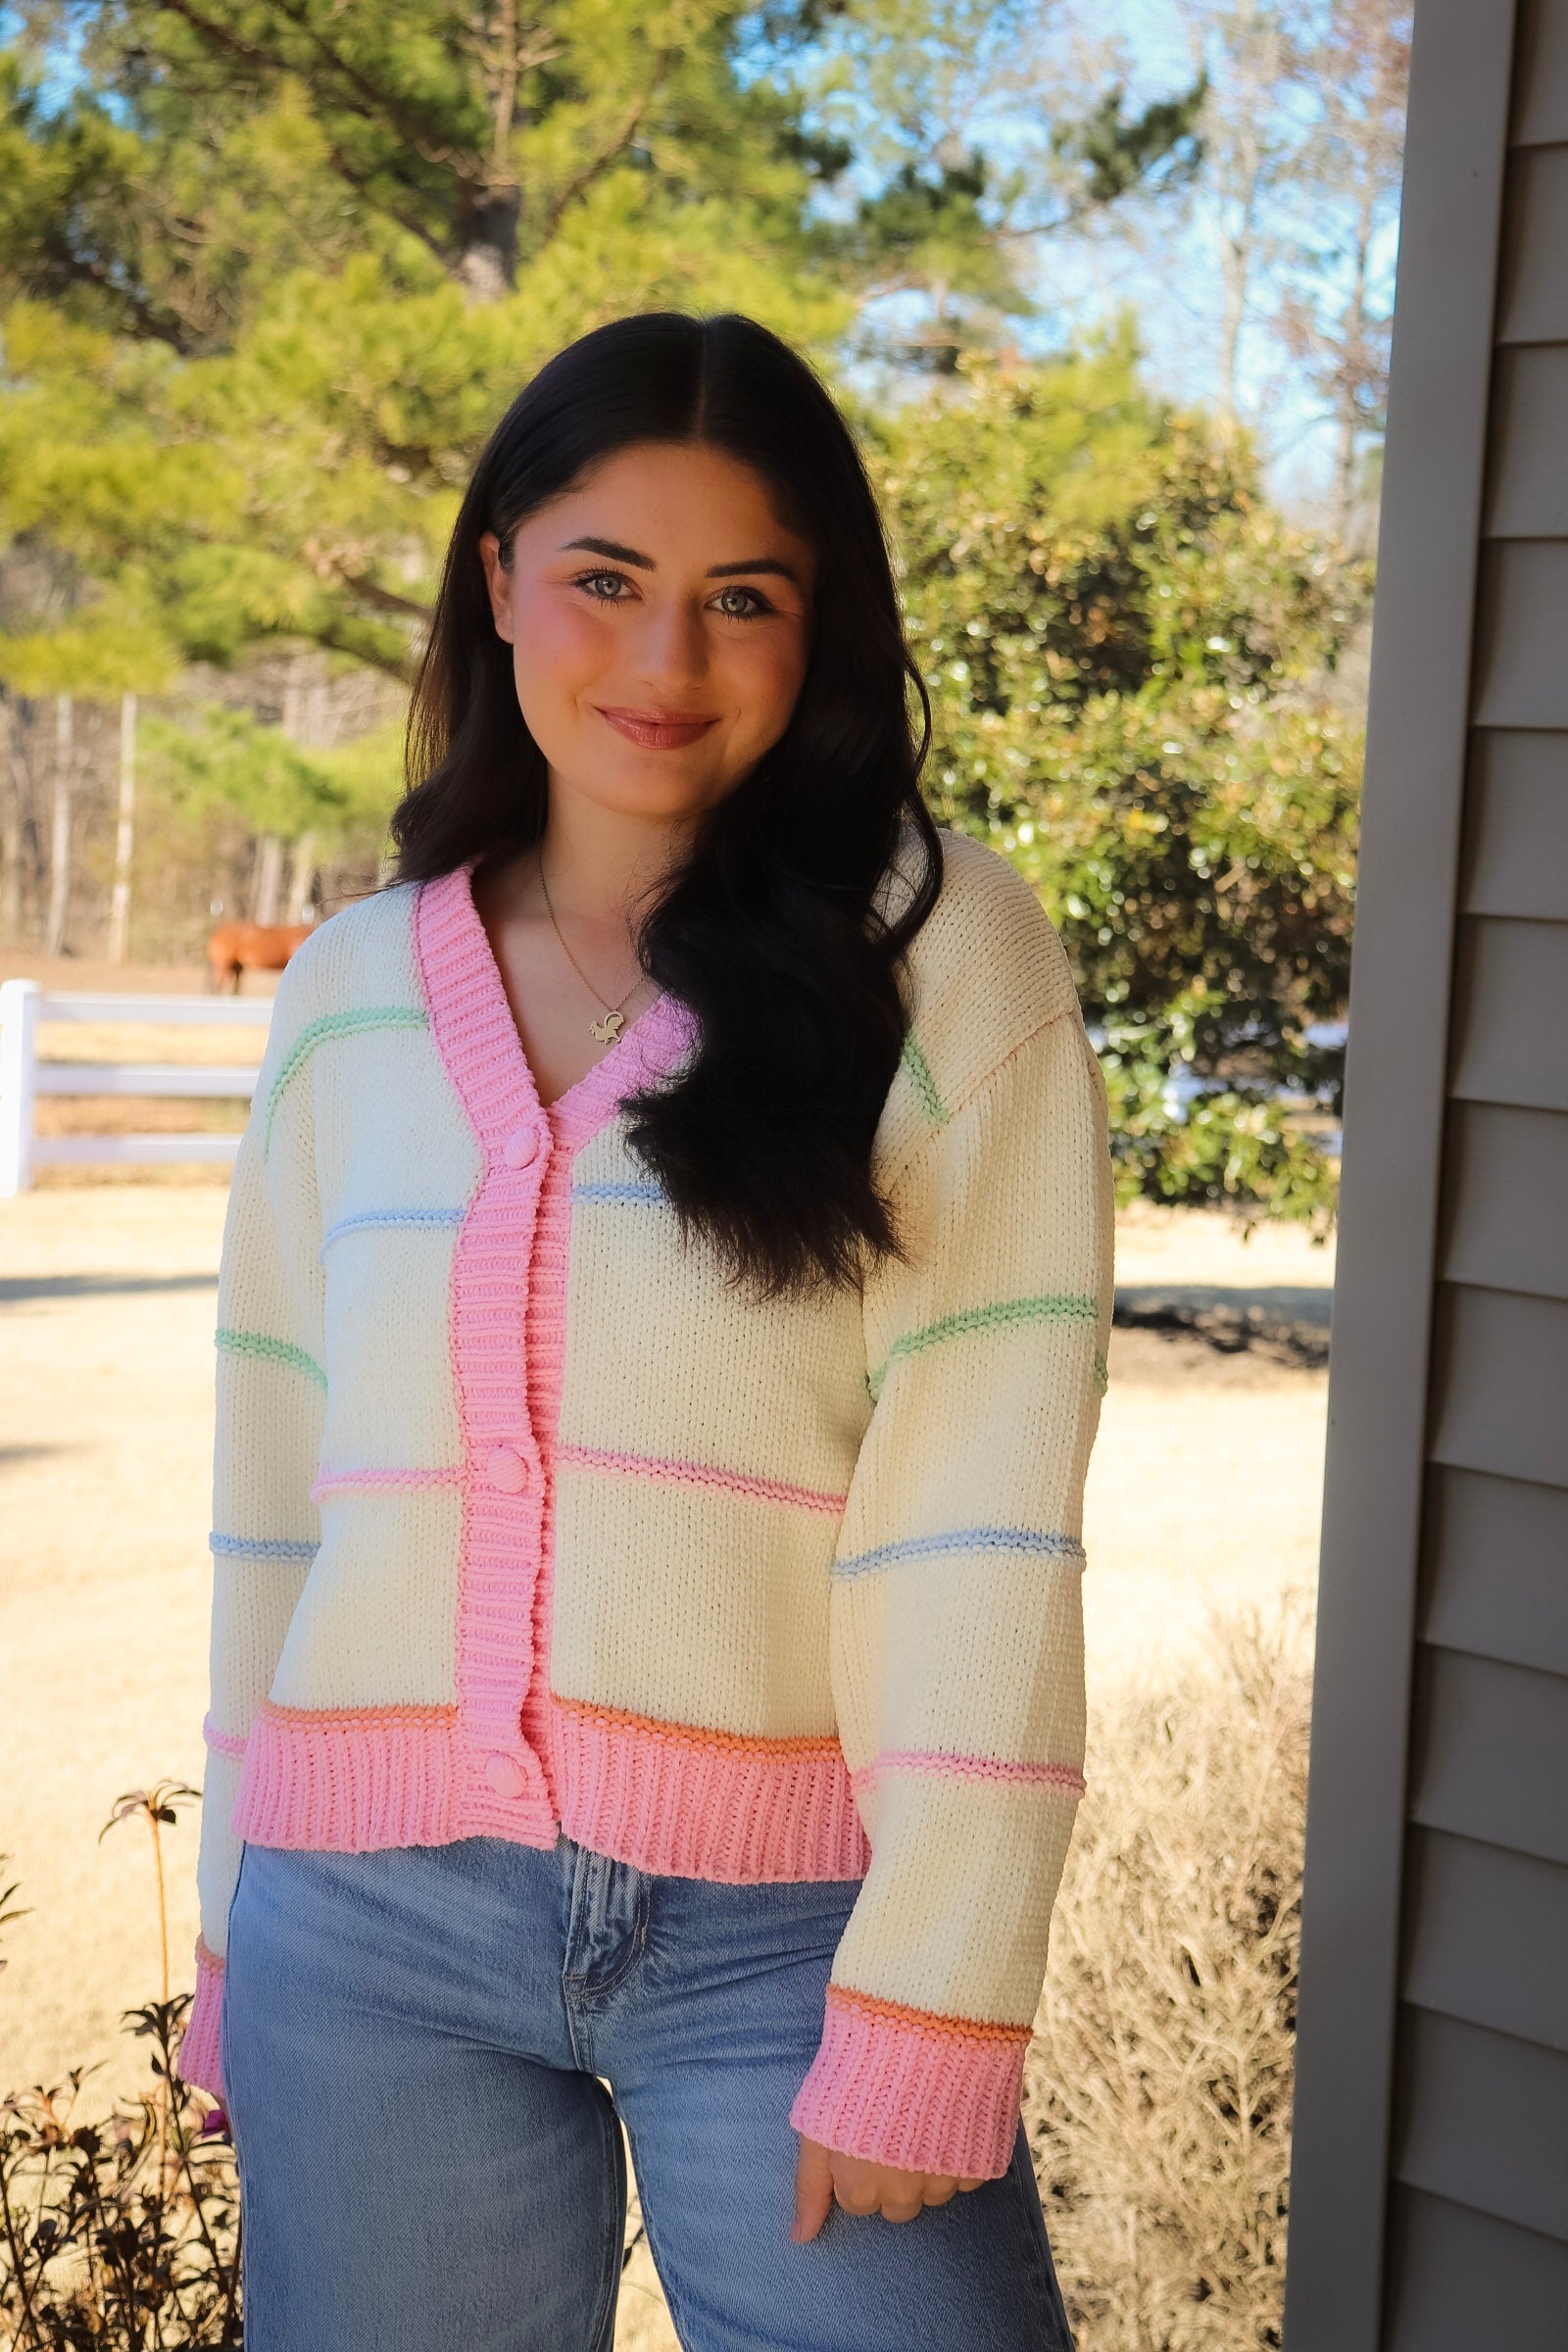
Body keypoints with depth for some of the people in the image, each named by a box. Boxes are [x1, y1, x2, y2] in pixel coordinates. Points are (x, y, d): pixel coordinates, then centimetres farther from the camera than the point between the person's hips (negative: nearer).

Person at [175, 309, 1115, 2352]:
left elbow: (984, 1494, -9)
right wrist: (236, 1925, 12)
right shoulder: (351, 991, 8)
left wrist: (928, 1995, -13)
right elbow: (279, 1490, 12)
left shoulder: (940, 946, -3)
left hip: (785, 1929, -3)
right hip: (374, 1924, 3)